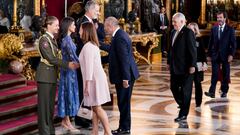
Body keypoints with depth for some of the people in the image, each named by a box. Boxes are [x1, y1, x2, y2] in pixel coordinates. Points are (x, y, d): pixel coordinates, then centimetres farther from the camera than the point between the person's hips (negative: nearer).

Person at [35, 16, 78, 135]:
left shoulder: (52, 39, 13)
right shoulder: (44, 39, -13)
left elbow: (54, 57, 11)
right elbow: (51, 58, -18)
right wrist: (67, 64, -18)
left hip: (52, 75, 9)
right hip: (45, 75, -8)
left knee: (51, 103, 13)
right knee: (44, 103, -2)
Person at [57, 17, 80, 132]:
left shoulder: (66, 38, 11)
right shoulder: (66, 39, -18)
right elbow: (72, 56, -17)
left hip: (69, 69, 9)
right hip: (69, 70, -9)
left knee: (68, 94, 13)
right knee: (69, 93, -2)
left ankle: (65, 120, 19)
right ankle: (67, 122, 4)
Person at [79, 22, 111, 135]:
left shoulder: (88, 47, -16)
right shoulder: (93, 45, 14)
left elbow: (89, 67, -20)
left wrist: (87, 84, -18)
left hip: (94, 80, -10)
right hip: (95, 79, 10)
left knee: (97, 107, -5)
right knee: (94, 108, 11)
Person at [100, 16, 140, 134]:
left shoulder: (119, 37, -21)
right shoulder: (120, 34, 10)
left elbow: (124, 59, -24)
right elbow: (112, 49, 26)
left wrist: (125, 78, -23)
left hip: (124, 76, -10)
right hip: (125, 75, 10)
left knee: (124, 102, 1)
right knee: (123, 102, 17)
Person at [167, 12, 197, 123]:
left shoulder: (188, 33, -14)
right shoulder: (173, 32, 11)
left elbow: (193, 50, -17)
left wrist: (192, 65, -19)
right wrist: (169, 62, 15)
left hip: (185, 68, -8)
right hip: (175, 67, 8)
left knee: (185, 91, 2)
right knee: (173, 88, 13)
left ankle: (183, 115, 9)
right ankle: (183, 105, 35)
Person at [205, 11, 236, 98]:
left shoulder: (230, 30, -1)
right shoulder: (214, 29, 7)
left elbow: (233, 44, -2)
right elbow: (211, 43, 10)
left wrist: (231, 54, -12)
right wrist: (209, 54, 7)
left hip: (225, 55, -2)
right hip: (215, 55, 2)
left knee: (225, 74, 6)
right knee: (214, 74, -5)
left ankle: (224, 91, 16)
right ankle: (212, 92, -10)